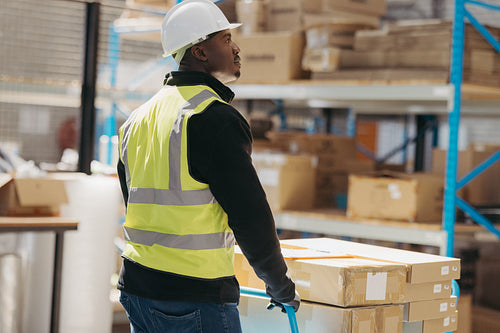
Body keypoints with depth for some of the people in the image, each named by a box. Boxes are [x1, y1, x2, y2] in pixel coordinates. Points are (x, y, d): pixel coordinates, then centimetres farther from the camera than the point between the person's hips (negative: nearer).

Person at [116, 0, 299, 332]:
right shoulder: (215, 118, -14)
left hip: (138, 286, 9)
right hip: (196, 299, -8)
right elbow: (250, 216, -13)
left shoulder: (137, 120, 13)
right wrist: (282, 288, 0)